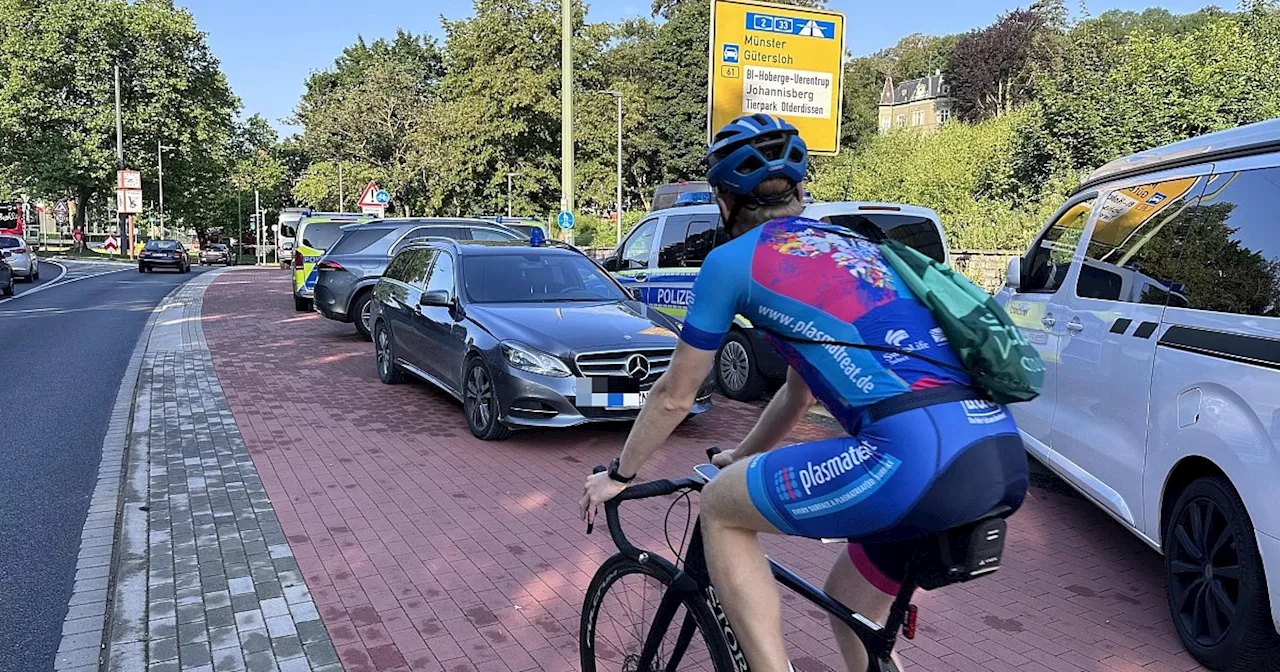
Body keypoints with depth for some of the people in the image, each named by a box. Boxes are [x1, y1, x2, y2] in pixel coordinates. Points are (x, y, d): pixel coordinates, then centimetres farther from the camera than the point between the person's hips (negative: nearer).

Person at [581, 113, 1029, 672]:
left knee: (719, 510, 13)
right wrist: (742, 459, 50)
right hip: (1006, 459, 8)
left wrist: (618, 475, 32)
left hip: (917, 458, -8)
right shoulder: (854, 245, 28)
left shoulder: (733, 259, 7)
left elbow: (674, 396, 16)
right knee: (850, 603, 28)